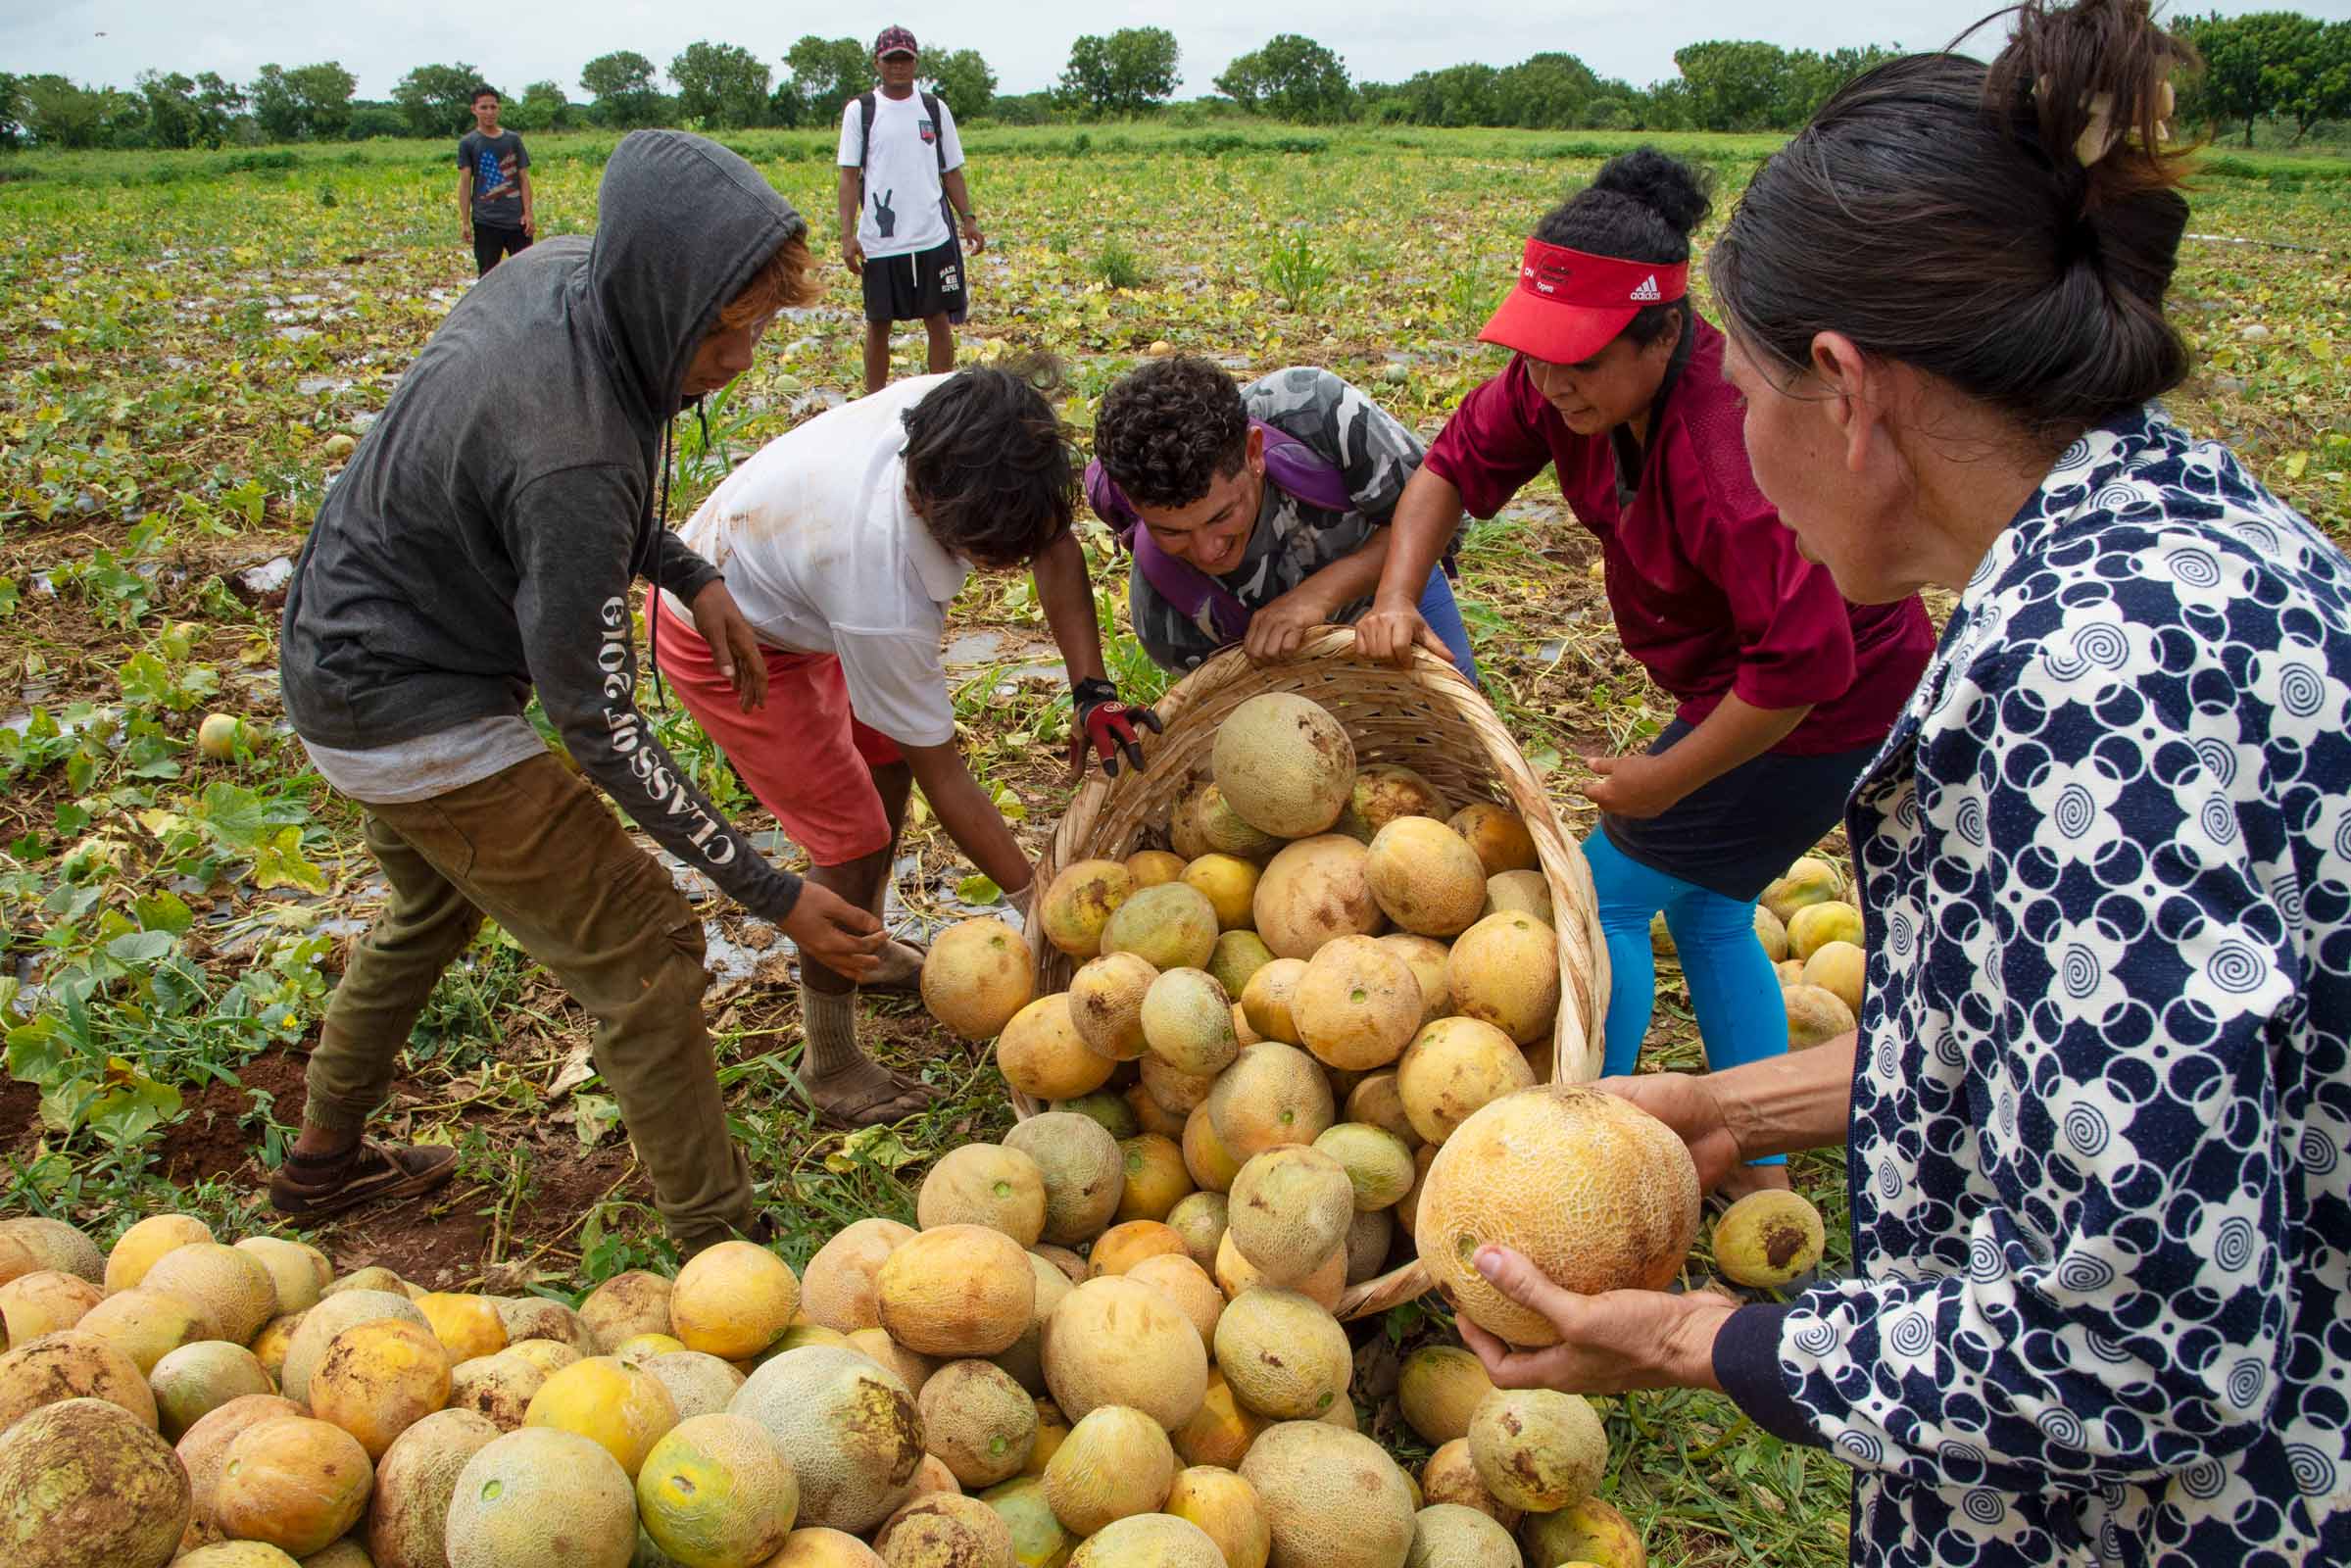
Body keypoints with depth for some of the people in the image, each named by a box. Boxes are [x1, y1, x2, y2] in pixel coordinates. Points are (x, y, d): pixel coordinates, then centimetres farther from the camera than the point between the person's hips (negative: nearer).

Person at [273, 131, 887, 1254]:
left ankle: (323, 1161, 51)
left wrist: (689, 576, -2)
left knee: (434, 908, 30)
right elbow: (600, 726, -30)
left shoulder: (563, 273, -9)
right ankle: (717, 1247, 6)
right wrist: (772, 893, -27)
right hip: (418, 711, -10)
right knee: (641, 952, -5)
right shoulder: (572, 453, -36)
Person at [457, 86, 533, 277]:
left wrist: (528, 213, -2)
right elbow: (464, 183, 1)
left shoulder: (513, 139, 7)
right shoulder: (468, 143, 3)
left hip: (516, 219, 1)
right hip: (485, 221, -1)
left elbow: (524, 178, 7)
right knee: (487, 275, 2)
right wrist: (465, 221, -5)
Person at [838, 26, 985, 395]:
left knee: (940, 321, 3)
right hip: (879, 241, -1)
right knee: (878, 324, 7)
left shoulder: (935, 108, 9)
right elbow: (849, 177, 1)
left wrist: (968, 219, 0)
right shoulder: (860, 111, 3)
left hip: (933, 238, 2)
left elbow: (952, 172, 13)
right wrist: (847, 235, -8)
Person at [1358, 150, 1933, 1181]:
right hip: (1739, 686, 9)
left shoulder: (1730, 449, -36)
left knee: (1611, 890, -2)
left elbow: (1803, 662, -35)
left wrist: (1666, 781, -23)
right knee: (1705, 908, 18)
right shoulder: (1573, 379, -12)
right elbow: (1460, 461, 0)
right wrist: (1396, 595, -15)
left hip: (1825, 712, -9)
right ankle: (1762, 1177, 32)